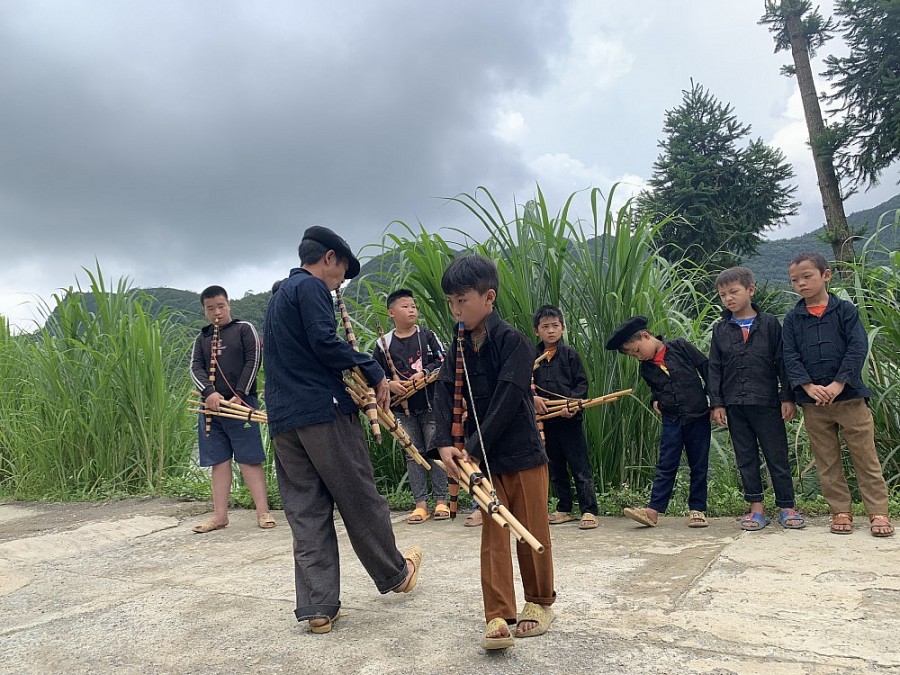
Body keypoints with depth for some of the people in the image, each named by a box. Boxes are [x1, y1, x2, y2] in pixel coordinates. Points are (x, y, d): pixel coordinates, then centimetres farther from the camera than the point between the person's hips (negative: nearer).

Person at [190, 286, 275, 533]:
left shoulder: (244, 329, 5)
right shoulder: (202, 338, 17)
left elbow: (253, 362, -3)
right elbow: (196, 368, 5)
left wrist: (239, 395, -12)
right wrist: (209, 393, -14)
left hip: (241, 403, -4)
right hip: (212, 406, 4)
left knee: (249, 459, -4)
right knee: (219, 461, 6)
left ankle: (263, 511, -1)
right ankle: (220, 515, 10)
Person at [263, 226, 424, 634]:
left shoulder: (278, 297, 24)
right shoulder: (312, 287, -4)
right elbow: (325, 343, -18)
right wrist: (374, 372, -10)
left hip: (282, 419, 8)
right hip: (323, 410, -8)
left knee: (305, 511, 7)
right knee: (360, 499, 5)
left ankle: (317, 608, 8)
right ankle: (395, 573, 22)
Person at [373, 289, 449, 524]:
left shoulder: (427, 335, 2)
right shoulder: (384, 343, 3)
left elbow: (443, 361, -1)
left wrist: (424, 373, -15)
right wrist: (389, 384, -12)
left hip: (430, 404, -1)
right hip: (403, 409, 1)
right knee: (413, 454, 7)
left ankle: (441, 501, 13)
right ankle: (420, 503, 13)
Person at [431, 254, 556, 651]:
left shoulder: (513, 342, -13)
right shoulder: (458, 351, 6)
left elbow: (507, 402, -19)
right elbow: (444, 395, -2)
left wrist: (474, 447, -19)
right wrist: (444, 444, -17)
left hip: (523, 454, -4)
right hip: (483, 459, 5)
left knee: (533, 533, 10)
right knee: (493, 538, 4)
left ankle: (540, 602, 30)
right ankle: (498, 617, 10)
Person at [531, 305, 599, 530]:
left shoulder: (570, 354, -1)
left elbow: (582, 383, -2)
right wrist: (533, 398, -10)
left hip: (570, 419, -4)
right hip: (545, 420, 4)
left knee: (580, 467, -1)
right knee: (555, 469, 13)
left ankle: (589, 511, 6)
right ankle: (564, 509, 25)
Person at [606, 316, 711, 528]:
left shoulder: (680, 347, -7)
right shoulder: (646, 368, 5)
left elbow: (707, 368, -2)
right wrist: (655, 400, 1)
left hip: (698, 416, -3)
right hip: (671, 420, 3)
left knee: (699, 466, 6)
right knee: (666, 466, 0)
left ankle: (697, 509, 15)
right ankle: (653, 510, -2)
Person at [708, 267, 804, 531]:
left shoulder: (769, 324, 0)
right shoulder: (721, 329, 6)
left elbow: (782, 362, 0)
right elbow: (714, 368, 7)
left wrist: (787, 398, -4)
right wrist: (717, 403, 1)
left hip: (767, 402, -3)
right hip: (734, 405, 3)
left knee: (777, 456, 5)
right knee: (745, 458, 8)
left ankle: (786, 507, 17)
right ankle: (756, 509, 17)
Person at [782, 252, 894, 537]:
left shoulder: (845, 309, 1)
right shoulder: (792, 318, 7)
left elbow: (858, 348, -9)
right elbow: (790, 357, -1)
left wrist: (838, 384, -19)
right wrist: (808, 386, -16)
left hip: (849, 396, -2)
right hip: (812, 401, 3)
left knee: (866, 457, 4)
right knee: (827, 462, 8)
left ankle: (878, 512, 12)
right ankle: (841, 512, 18)